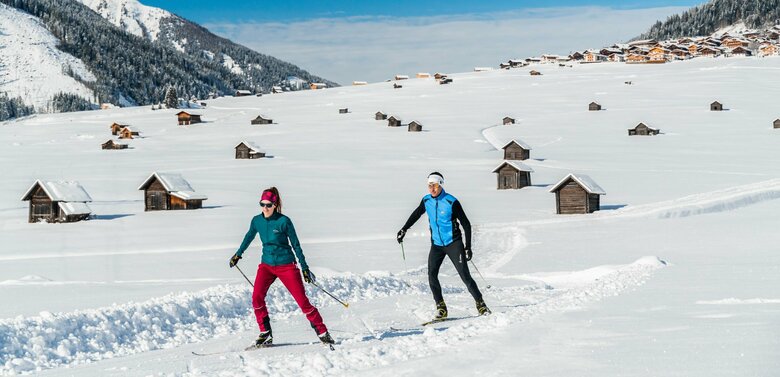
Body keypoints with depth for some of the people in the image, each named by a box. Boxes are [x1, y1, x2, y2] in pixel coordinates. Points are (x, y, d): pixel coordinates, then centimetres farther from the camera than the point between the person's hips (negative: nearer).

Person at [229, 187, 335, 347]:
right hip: (266, 265, 4)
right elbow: (249, 237, 20)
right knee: (257, 297, -18)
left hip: (286, 265, -4)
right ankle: (265, 334, -7)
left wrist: (304, 267, -3)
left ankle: (322, 332, 8)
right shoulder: (257, 221, -1)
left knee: (302, 301, -6)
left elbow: (296, 245, -5)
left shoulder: (284, 221, -13)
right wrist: (238, 254, 32)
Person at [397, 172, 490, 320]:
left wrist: (468, 247, -12)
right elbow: (416, 215, 22)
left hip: (453, 243, -5)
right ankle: (441, 308, -2)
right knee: (431, 275, -10)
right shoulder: (426, 201, 0)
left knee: (465, 275, -8)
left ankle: (480, 304, 5)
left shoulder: (451, 202, -15)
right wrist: (404, 230, 24)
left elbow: (466, 225, -9)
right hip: (436, 245, 5)